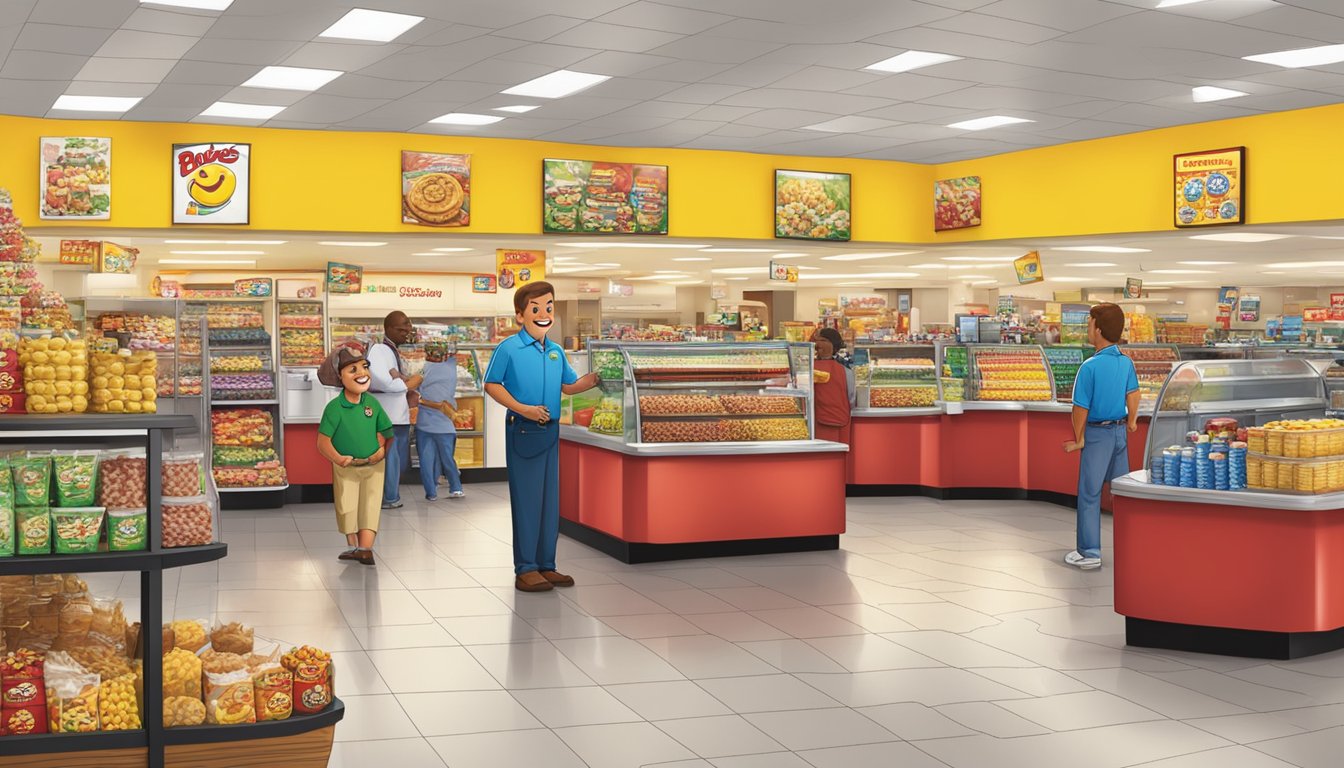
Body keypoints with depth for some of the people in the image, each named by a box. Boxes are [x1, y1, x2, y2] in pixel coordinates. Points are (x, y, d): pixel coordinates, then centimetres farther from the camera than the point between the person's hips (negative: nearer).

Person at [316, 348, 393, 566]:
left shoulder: (372, 403, -3)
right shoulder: (335, 407, -15)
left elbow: (382, 431, 9)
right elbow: (323, 441, -14)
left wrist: (382, 449, -10)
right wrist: (338, 458, -27)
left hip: (372, 466, 2)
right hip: (345, 468, -2)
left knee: (370, 507, -6)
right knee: (347, 508, 6)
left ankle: (366, 548, -10)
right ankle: (353, 546, 21)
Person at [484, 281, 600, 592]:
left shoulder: (556, 352, 10)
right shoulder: (508, 348, -8)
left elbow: (569, 386, 20)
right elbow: (492, 385, -7)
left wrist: (593, 379, 2)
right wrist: (522, 409, -17)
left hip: (550, 431, 6)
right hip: (522, 430, -6)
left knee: (550, 499, 9)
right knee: (525, 499, -3)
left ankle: (546, 564, 18)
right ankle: (525, 569, 3)